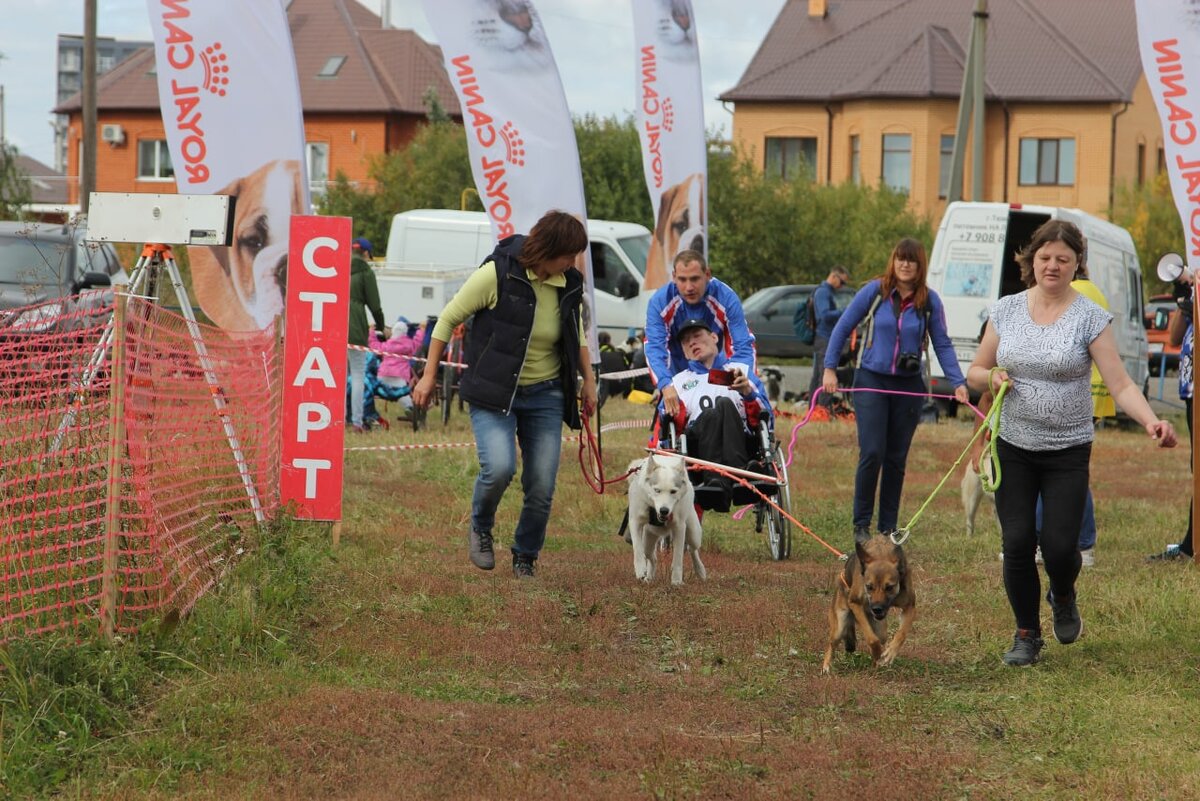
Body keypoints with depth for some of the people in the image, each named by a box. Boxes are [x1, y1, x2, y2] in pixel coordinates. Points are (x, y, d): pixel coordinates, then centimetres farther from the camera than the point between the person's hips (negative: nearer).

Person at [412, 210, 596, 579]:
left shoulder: (570, 284, -2)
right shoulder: (497, 274, -16)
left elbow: (577, 334, 19)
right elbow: (448, 318, -6)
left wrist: (588, 380, 16)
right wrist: (429, 375, -4)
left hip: (545, 396, 4)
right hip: (493, 392, -4)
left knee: (542, 486, -1)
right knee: (499, 467, -24)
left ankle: (526, 556, 23)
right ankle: (480, 528, 8)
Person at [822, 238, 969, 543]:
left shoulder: (930, 301, 0)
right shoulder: (874, 290, -4)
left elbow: (943, 345, 3)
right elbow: (843, 327, 3)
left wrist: (958, 382, -7)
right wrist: (830, 369, -2)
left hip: (909, 386, 2)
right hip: (871, 381, -2)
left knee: (896, 459, 7)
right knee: (872, 454, -11)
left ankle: (888, 528, 16)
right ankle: (861, 524, 0)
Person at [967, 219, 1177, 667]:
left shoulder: (1090, 318, -6)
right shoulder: (1006, 310, 3)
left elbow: (1120, 385, -12)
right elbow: (975, 372, 11)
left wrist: (1151, 421, -30)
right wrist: (992, 378, -12)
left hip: (1068, 452, -2)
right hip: (1013, 447, 2)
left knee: (1059, 545, -6)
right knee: (1017, 542, -3)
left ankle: (1063, 598, 30)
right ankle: (1027, 635, 16)